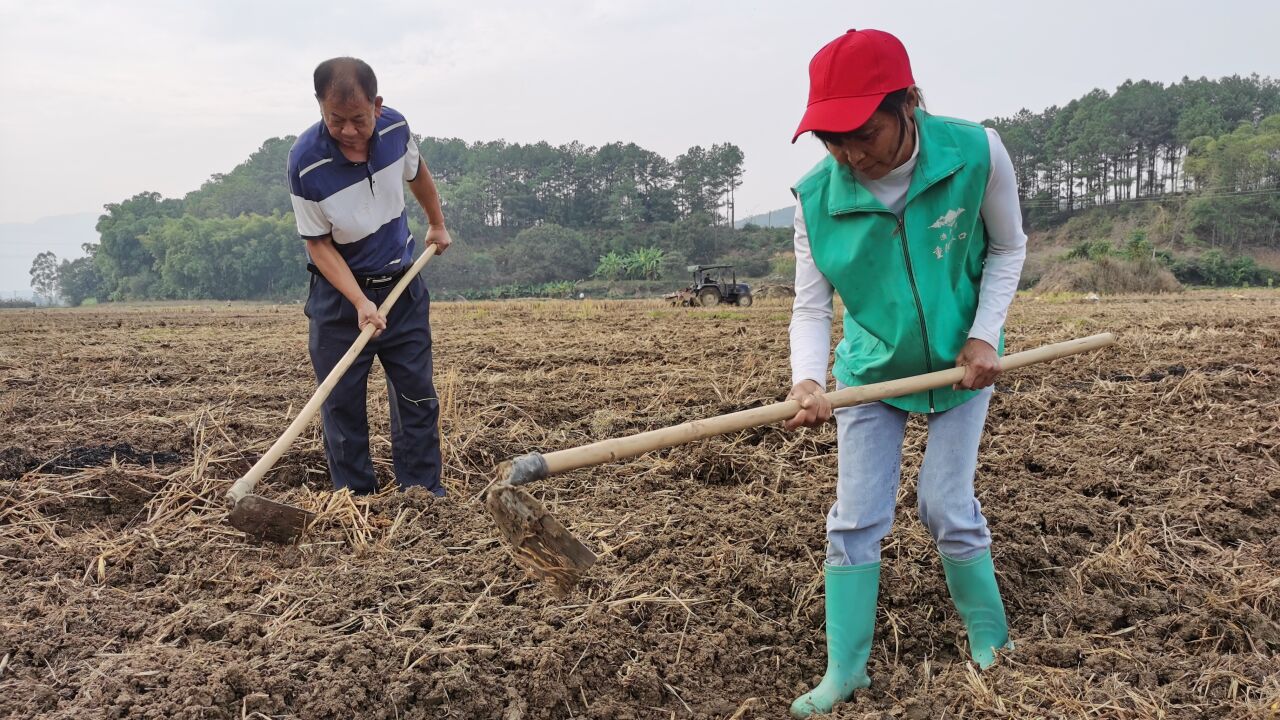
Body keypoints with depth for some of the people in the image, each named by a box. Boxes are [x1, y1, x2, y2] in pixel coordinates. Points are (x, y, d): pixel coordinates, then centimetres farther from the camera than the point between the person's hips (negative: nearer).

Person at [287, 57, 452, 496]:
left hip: (402, 284, 4)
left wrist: (437, 223, 26)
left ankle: (424, 492, 15)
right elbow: (319, 243, -16)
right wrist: (359, 302, -26)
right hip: (340, 293, -3)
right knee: (342, 403, 2)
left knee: (417, 394, 6)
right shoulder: (305, 163, -24)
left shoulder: (395, 128, -12)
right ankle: (355, 501, 14)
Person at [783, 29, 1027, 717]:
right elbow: (811, 307, -16)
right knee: (854, 520, 0)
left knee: (946, 505, -2)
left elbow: (1007, 247, -5)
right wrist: (807, 380, -34)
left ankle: (993, 648, 23)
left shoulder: (976, 153, -22)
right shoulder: (817, 196, -21)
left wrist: (983, 335, -14)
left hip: (961, 360, -1)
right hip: (872, 369, 1)